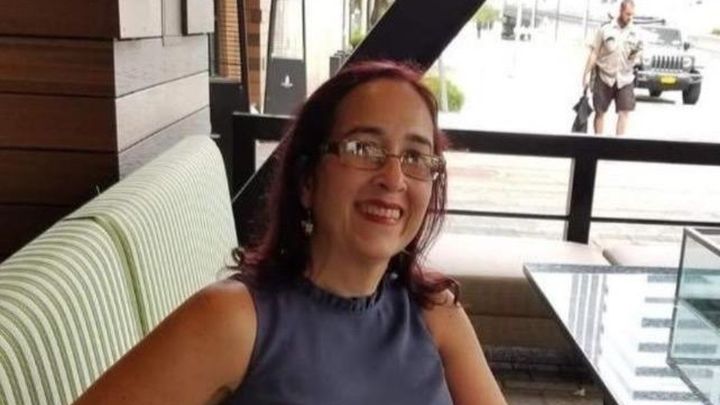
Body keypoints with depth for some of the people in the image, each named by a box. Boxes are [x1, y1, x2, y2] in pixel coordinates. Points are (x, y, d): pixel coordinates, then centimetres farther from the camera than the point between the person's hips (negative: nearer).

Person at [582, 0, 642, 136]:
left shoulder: (634, 33, 5)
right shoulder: (605, 29, -2)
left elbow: (635, 60, 9)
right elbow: (594, 53, 0)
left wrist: (636, 52, -13)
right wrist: (587, 73, -4)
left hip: (625, 78, 2)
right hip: (604, 76, -2)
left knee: (624, 112, -7)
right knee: (600, 112, 4)